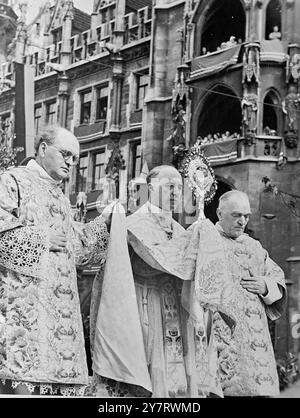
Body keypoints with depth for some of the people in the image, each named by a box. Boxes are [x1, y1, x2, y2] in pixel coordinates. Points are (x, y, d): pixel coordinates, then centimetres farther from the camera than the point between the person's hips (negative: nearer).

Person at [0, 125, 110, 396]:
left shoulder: (61, 198, 27)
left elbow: (76, 247, 27)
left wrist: (105, 223, 16)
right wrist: (42, 238, -8)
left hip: (60, 309, 8)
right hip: (23, 304, -7)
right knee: (22, 384, -15)